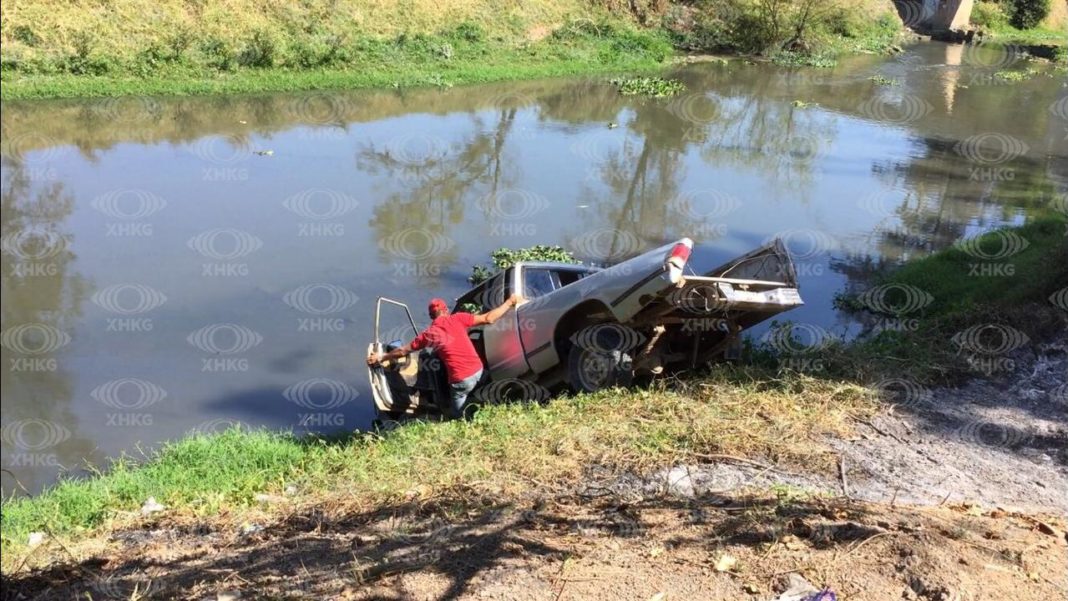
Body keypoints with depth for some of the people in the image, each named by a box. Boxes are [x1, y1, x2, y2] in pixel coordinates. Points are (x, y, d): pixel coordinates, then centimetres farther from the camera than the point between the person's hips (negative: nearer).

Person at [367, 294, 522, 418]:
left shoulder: (428, 334, 3)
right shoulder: (457, 319, 1)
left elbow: (403, 351, 12)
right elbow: (488, 319, -2)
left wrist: (380, 357, 27)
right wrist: (510, 302, 7)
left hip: (461, 379, -2)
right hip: (478, 370, 2)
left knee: (459, 416, 14)